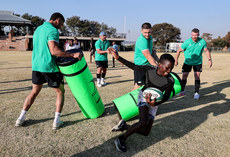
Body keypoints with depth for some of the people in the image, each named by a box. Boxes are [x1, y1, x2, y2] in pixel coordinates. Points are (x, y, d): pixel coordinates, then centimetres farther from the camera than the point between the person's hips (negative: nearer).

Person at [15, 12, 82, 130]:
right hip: (49, 67, -7)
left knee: (34, 91, 21)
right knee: (60, 92, 7)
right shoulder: (53, 31, -12)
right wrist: (72, 55, -24)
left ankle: (21, 118, 23)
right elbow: (54, 51, -24)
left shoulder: (38, 29, 16)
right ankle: (56, 121, 5)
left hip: (36, 65, 8)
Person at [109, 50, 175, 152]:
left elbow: (166, 97, -11)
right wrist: (117, 57, -10)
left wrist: (155, 103, -31)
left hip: (154, 103, 3)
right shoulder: (149, 69, -17)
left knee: (145, 133, 0)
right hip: (144, 95, -2)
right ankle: (121, 139, -13)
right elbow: (134, 67, -8)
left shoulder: (170, 81, -19)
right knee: (143, 122, -29)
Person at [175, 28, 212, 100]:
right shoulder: (187, 42, -17)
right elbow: (179, 50, -9)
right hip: (187, 62, 0)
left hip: (198, 62, 1)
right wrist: (176, 60, -12)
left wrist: (209, 59, -6)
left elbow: (206, 50, 3)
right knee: (184, 76, 1)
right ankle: (182, 91, 19)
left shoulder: (202, 41, -11)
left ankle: (196, 93, 5)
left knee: (197, 76, -6)